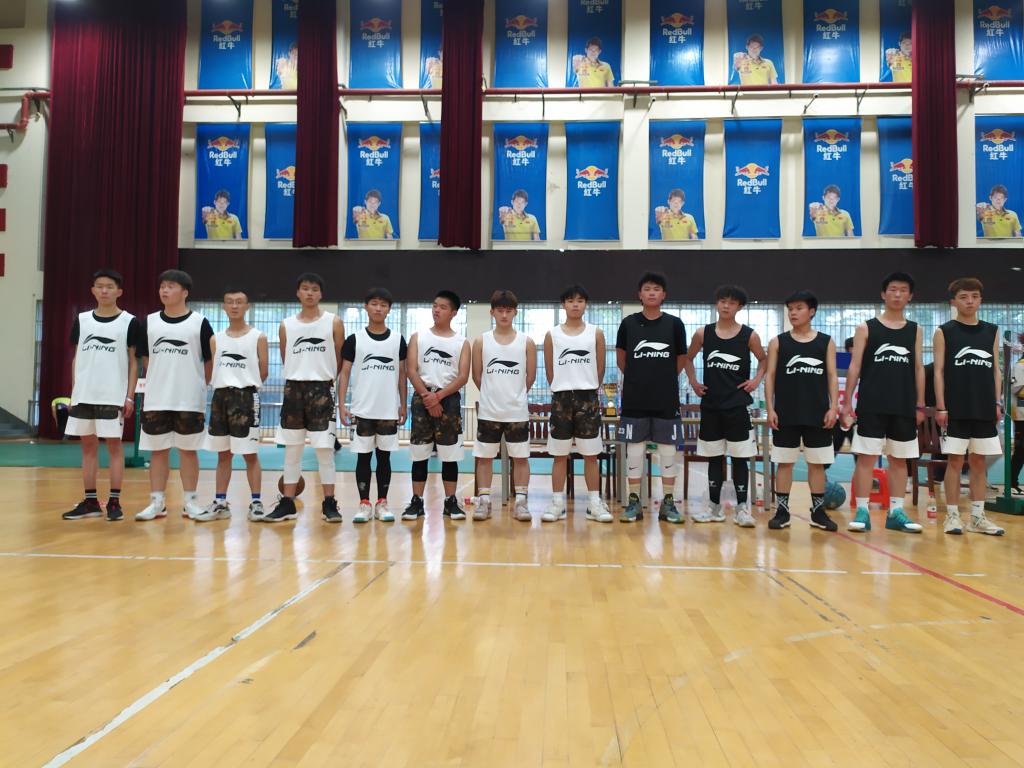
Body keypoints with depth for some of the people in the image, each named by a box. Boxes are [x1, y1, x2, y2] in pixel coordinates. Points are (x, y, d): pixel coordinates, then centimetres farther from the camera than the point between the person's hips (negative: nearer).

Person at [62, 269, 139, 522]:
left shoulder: (129, 322, -1)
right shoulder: (81, 320, 10)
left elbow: (133, 362, 0)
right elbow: (76, 358, 13)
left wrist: (130, 396, -6)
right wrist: (73, 393, 7)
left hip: (114, 396, -4)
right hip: (84, 395, 4)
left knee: (114, 445, 0)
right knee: (88, 445, 8)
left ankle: (114, 502, 6)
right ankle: (90, 501, 16)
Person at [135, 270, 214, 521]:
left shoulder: (199, 323, -2)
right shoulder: (149, 322, 7)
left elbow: (209, 361, 2)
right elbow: (146, 359, 14)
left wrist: (198, 387, 2)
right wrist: (156, 384, 10)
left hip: (190, 400, -3)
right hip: (156, 400, 3)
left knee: (188, 450, 6)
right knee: (158, 450, 7)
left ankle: (190, 501, 15)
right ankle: (157, 502, 15)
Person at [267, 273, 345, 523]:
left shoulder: (334, 322, 1)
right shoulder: (286, 325, 9)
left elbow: (340, 360, 4)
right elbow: (286, 361, 15)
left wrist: (325, 379, 5)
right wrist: (300, 378, 9)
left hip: (322, 389, -3)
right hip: (293, 389, 3)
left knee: (324, 449, -1)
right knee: (291, 450, 8)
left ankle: (329, 504, 7)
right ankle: (287, 503, 15)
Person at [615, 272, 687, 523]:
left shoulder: (674, 324, 0)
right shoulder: (628, 323, 0)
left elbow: (681, 360, 10)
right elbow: (621, 359, 11)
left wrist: (664, 378, 12)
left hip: (666, 399, 0)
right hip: (634, 399, 0)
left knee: (668, 449, 6)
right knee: (634, 448, 5)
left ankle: (668, 502, 16)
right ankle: (634, 501, 14)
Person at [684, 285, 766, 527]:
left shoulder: (749, 335, -2)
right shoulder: (703, 333, 2)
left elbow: (764, 359, 13)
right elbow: (688, 358, 16)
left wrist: (757, 379, -2)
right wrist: (693, 381, 5)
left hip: (737, 405, -2)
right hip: (710, 405, 2)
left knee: (739, 458, 1)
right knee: (714, 457, 10)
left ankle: (742, 508, 9)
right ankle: (714, 507, 18)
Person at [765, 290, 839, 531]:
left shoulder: (826, 342, 6)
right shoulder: (778, 342, 4)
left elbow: (832, 377, 5)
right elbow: (770, 376, 3)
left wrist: (833, 407, -4)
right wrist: (770, 409, -5)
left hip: (818, 413, 1)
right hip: (785, 413, 0)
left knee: (817, 463, 7)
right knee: (784, 462, 4)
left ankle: (818, 511, 16)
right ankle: (782, 511, 11)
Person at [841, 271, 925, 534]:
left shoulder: (915, 330, 10)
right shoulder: (866, 328, 2)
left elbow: (918, 369, 11)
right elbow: (855, 367, 0)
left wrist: (920, 405, 6)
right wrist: (847, 401, -5)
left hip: (904, 407, 3)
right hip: (871, 405, -3)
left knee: (899, 460, 8)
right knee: (866, 458, -3)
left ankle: (896, 512, 15)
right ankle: (862, 512, 2)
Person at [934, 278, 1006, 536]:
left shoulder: (992, 331, 11)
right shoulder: (944, 332, 1)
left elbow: (996, 369, 13)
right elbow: (939, 371, -2)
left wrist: (997, 403, 5)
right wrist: (940, 406, -8)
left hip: (984, 408, 3)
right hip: (955, 409, -3)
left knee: (979, 461, 8)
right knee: (955, 460, -1)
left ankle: (977, 516, 15)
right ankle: (952, 515, 6)